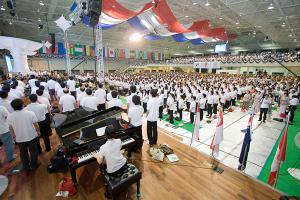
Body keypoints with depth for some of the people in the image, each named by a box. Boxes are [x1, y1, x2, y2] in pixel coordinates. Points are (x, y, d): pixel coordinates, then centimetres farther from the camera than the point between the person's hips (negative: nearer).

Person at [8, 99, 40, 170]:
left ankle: (26, 167, 36)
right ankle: (34, 165, 31)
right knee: (33, 151, 17)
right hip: (32, 136, -2)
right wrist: (38, 131, 5)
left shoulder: (10, 117, -11)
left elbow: (11, 128, 3)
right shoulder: (30, 113, -20)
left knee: (23, 153, 21)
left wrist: (14, 135, 21)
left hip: (19, 138, 2)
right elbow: (36, 125, -12)